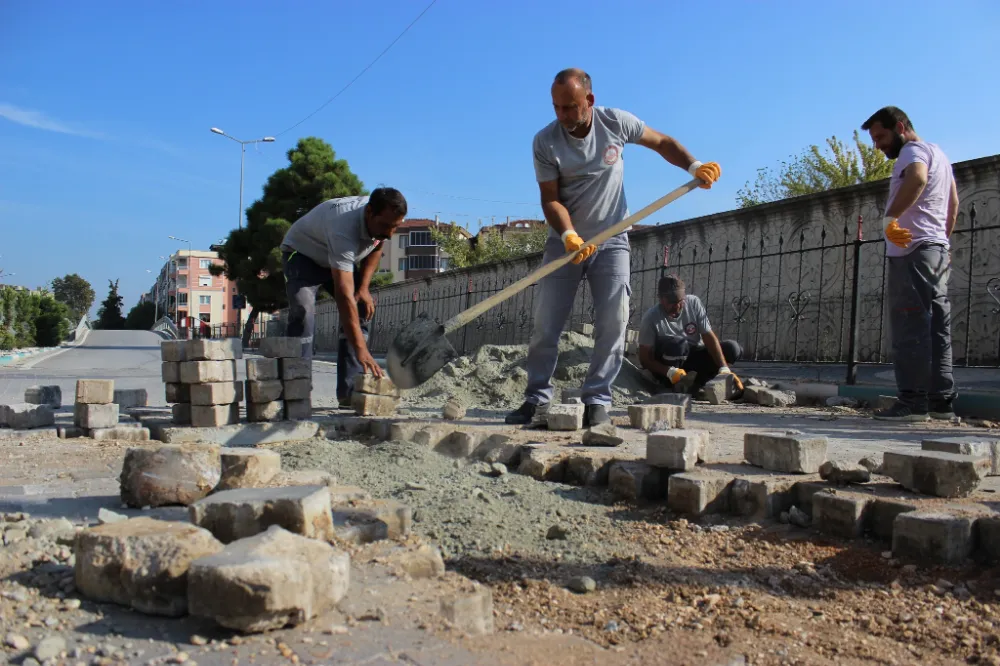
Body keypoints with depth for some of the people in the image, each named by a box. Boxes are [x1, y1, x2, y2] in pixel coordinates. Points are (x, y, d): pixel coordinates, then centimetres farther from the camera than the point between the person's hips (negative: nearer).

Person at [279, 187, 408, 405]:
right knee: (303, 313, -27)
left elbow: (376, 247, 5)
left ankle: (349, 392, -5)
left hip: (342, 258, 7)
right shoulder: (344, 228, -44)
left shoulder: (383, 220, -21)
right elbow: (344, 296, -50)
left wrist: (363, 287, -8)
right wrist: (361, 350, -56)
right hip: (302, 253, -7)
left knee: (362, 310, -7)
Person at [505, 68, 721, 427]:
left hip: (611, 240, 1)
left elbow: (662, 142, 6)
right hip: (565, 240, 0)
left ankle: (597, 401, -1)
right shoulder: (545, 142, -11)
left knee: (613, 322, -9)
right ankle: (537, 398, 8)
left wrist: (694, 167, -10)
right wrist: (569, 236, -29)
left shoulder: (616, 122, -7)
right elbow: (550, 198, -12)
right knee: (545, 323, -3)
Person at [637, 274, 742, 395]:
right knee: (677, 343, -35)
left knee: (732, 348, -16)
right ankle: (675, 387, -16)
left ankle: (695, 384, -16)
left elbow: (709, 337, -13)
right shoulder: (651, 318, -20)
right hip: (666, 367, -4)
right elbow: (645, 358, -18)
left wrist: (724, 369, -24)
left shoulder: (694, 303, -10)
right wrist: (670, 372, -35)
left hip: (694, 357, 4)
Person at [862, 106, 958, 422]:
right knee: (937, 327, 8)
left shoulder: (913, 151, -6)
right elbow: (953, 202, 32)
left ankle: (913, 402, -12)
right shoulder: (937, 152, 25)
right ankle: (941, 401, 10)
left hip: (912, 250, -10)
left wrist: (890, 218, -30)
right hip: (938, 248, 10)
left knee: (910, 328, -11)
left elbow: (917, 178, -30)